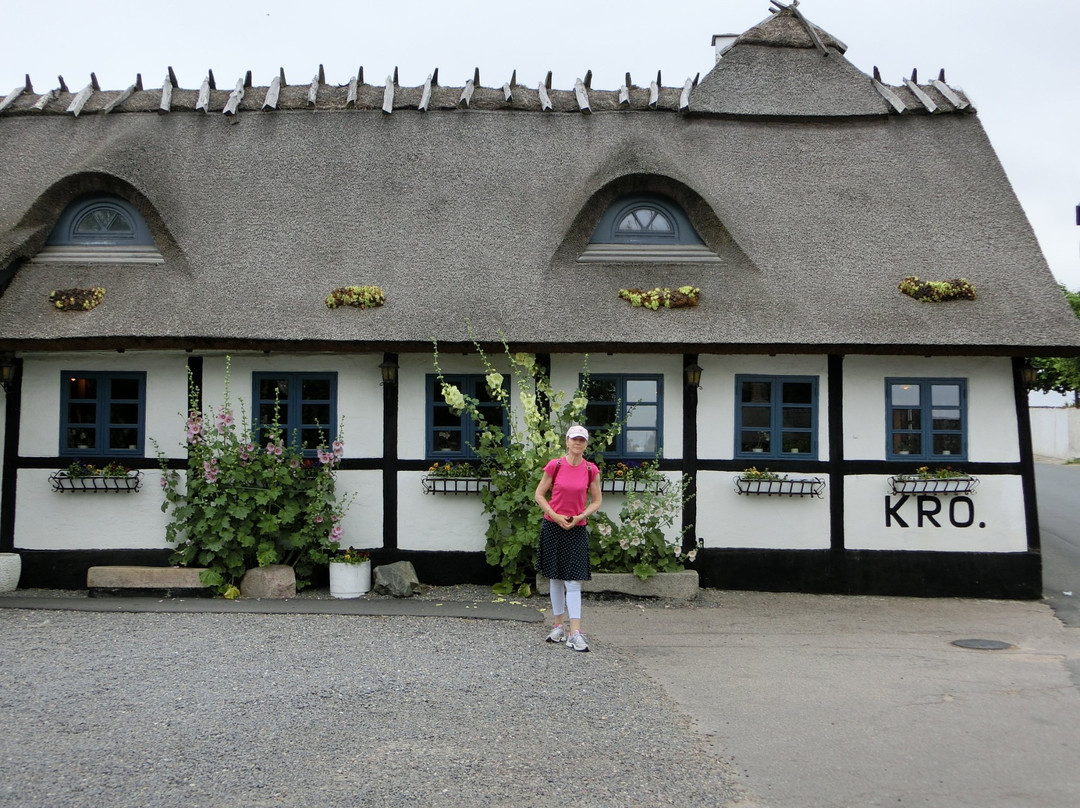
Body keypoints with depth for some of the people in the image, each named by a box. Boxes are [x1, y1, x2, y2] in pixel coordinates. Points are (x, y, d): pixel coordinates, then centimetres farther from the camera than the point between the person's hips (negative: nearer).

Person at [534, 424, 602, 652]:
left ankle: (575, 633, -9)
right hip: (553, 527, 1)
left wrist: (579, 517, -9)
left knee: (573, 581, -7)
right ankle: (559, 626, 21)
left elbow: (596, 501, 7)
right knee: (556, 579, 9)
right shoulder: (555, 465, -4)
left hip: (577, 530, 0)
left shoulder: (591, 470, -1)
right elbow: (539, 494, 3)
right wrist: (555, 516, -9)